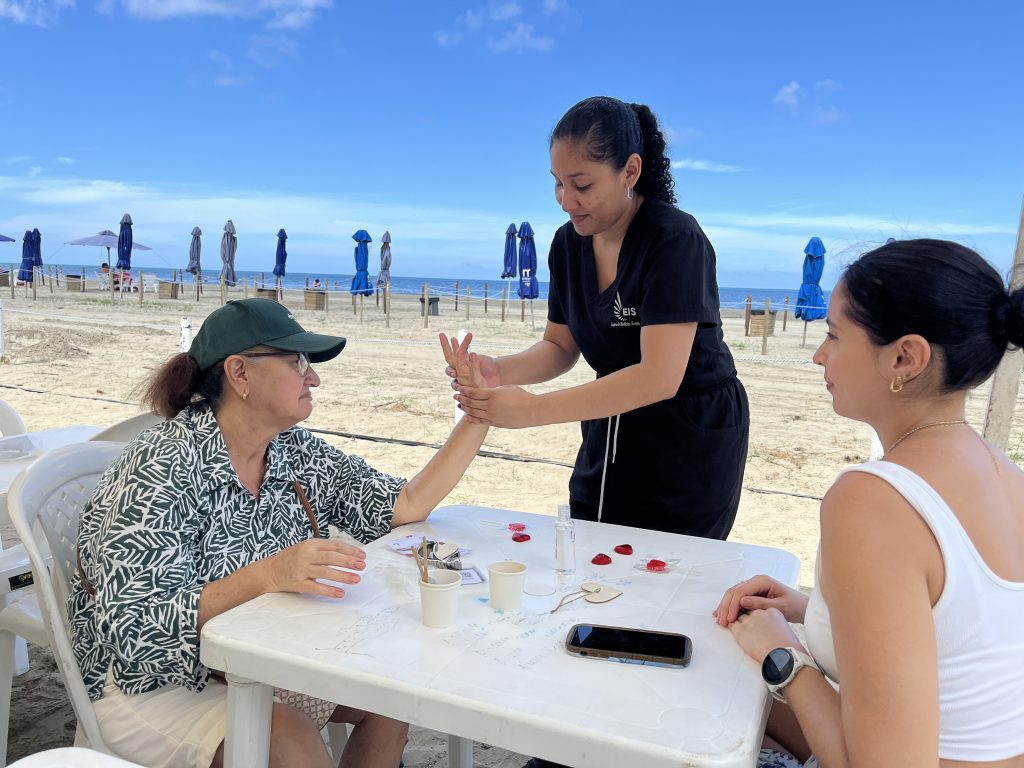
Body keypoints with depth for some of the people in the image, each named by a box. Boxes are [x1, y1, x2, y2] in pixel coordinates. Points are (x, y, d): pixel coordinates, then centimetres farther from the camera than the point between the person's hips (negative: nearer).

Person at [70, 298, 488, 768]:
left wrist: (480, 416, -9)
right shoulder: (163, 468, -23)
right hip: (150, 685, -6)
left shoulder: (296, 452, -2)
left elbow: (406, 506, -4)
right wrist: (267, 576, -40)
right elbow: (136, 631, -27)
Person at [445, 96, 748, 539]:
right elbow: (560, 347, 6)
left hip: (691, 439, -5)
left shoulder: (675, 239, -21)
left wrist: (533, 410, -31)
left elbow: (659, 377, -28)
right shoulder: (569, 243, -1)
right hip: (609, 433, 6)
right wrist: (501, 372, -15)